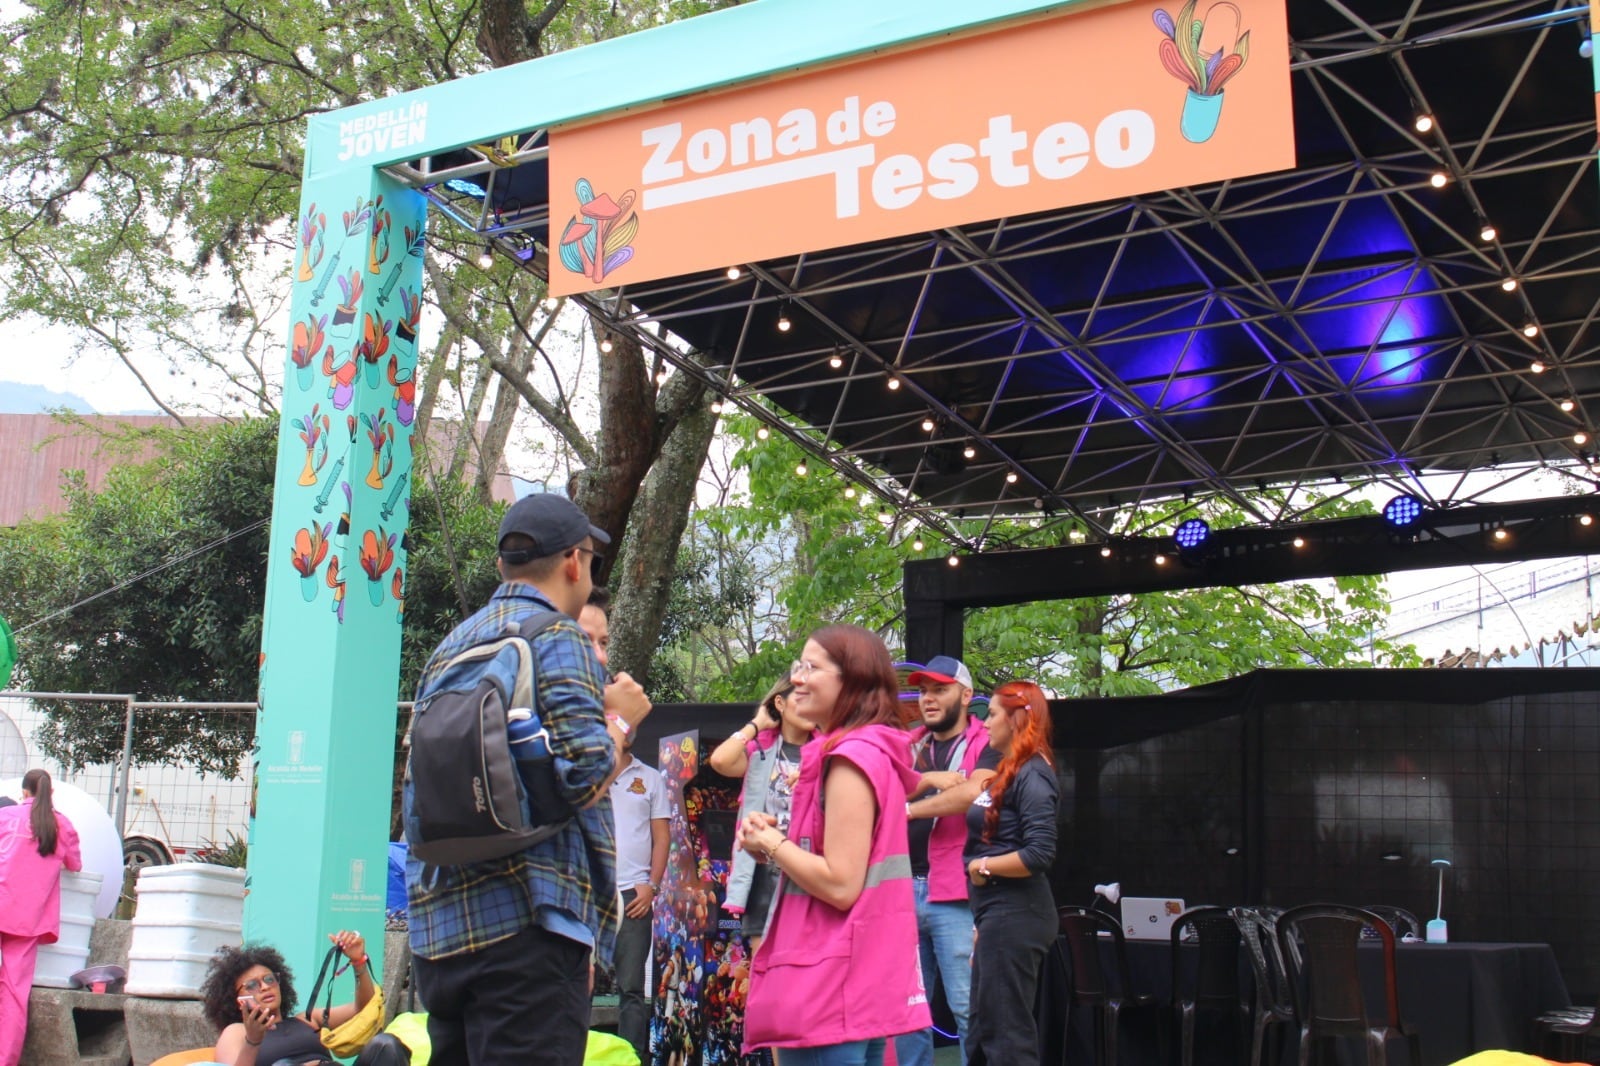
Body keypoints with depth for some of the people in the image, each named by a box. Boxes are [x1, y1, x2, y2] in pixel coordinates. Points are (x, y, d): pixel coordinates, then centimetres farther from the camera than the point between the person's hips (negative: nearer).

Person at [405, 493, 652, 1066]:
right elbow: (585, 775, -16)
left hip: (438, 926, 8)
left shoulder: (448, 647, 18)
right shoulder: (558, 638, -6)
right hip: (525, 919, -8)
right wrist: (621, 717, 3)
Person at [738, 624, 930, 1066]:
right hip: (860, 980, 10)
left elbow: (840, 885, -21)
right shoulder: (874, 752, 15)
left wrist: (769, 842, -8)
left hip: (831, 988, -10)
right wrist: (775, 839, 6)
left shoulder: (851, 756, -15)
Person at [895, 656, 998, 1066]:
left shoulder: (985, 745, 0)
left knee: (968, 1008, -6)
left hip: (955, 894, -6)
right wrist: (927, 780, -11)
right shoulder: (910, 747, 19)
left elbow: (972, 792, -18)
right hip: (904, 889, 6)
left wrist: (909, 809, -7)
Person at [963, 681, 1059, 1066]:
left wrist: (983, 866, -11)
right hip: (999, 915, 10)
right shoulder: (1009, 772, 14)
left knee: (1006, 1034, -5)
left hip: (1015, 915, -10)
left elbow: (1040, 854, -24)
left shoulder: (1032, 775, -14)